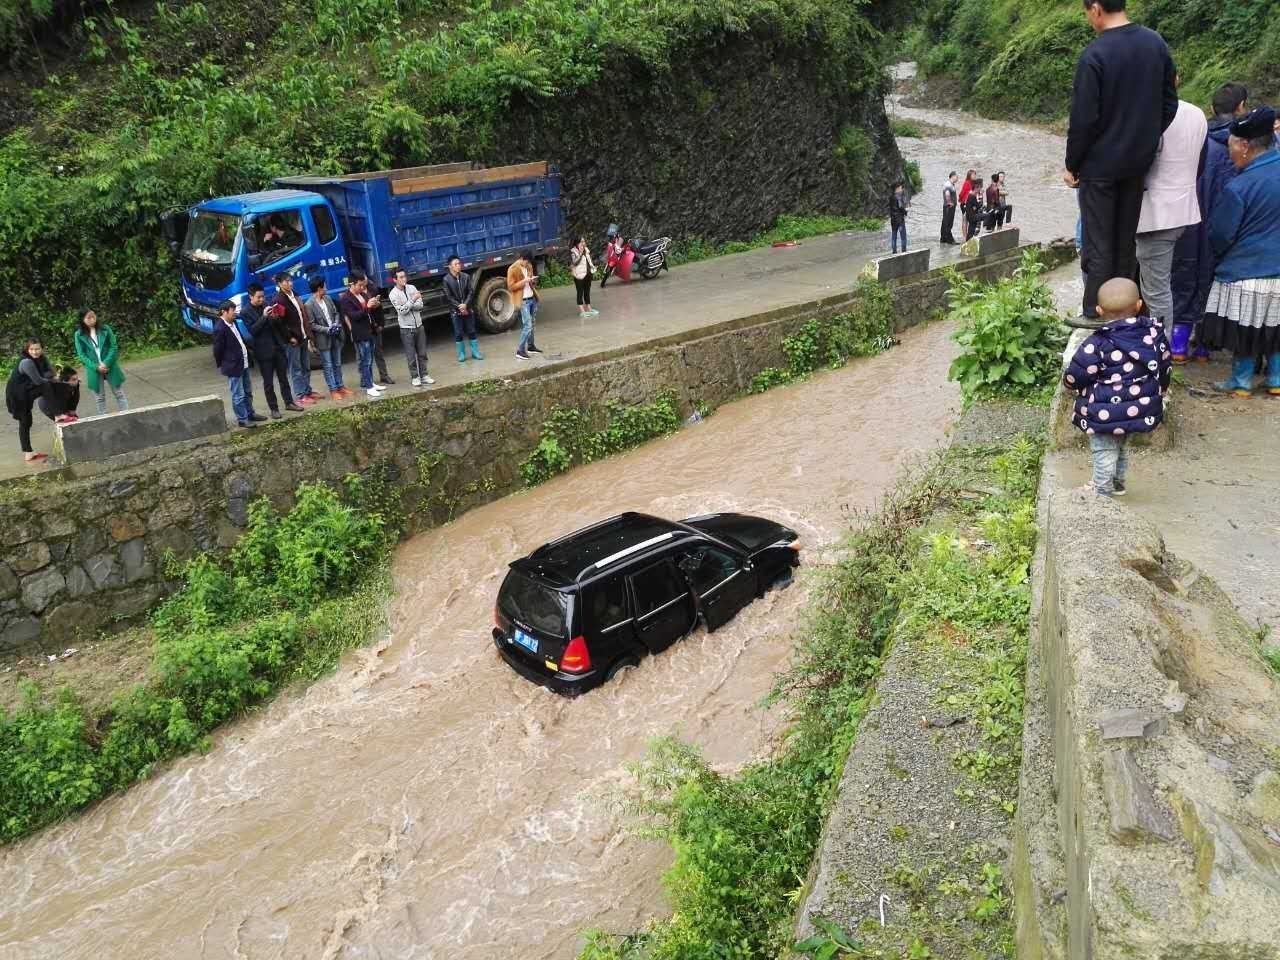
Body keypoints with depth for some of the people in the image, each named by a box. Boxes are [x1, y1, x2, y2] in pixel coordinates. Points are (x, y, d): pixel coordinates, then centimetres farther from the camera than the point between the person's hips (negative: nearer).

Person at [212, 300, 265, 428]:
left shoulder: (234, 323, 7)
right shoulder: (220, 328, -19)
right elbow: (218, 350, -14)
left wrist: (248, 357, 15)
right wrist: (221, 366, -5)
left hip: (244, 364, 9)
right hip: (233, 366, -9)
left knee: (248, 392, 20)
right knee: (239, 395, 0)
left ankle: (250, 413, 33)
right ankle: (242, 419, 9)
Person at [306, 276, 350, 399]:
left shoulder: (328, 298, 5)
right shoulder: (309, 305, -14)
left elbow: (336, 313, 13)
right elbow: (311, 324, -14)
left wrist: (336, 324, -6)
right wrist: (327, 329, -19)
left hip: (335, 336, 6)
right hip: (323, 339, -6)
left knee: (337, 364, 14)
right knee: (328, 366, 2)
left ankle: (340, 387, 25)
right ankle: (333, 390, 8)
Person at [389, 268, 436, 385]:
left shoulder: (412, 288, 2)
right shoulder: (394, 294, -9)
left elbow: (420, 305, -3)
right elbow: (402, 311, -18)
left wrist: (407, 305, -16)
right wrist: (413, 300, -22)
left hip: (419, 325, 4)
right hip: (406, 328, -4)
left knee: (422, 353, 9)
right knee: (411, 355, 2)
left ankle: (423, 375, 19)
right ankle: (415, 377, 13)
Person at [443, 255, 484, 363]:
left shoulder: (466, 276, 0)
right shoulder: (446, 279, -7)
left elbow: (471, 292, -3)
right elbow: (448, 296, -8)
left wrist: (465, 305, -16)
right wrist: (459, 307, -14)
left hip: (468, 309, 2)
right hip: (455, 311, -2)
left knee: (471, 331, 8)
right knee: (458, 333, 4)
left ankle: (475, 351, 17)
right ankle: (461, 354, 13)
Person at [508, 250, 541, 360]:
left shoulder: (529, 267, 9)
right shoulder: (513, 269, -14)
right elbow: (511, 287, -17)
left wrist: (533, 281, -2)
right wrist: (524, 281, -24)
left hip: (532, 299, 8)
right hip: (523, 301, -8)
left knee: (531, 324, 15)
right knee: (527, 326, -12)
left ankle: (530, 346, 27)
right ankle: (520, 351, -9)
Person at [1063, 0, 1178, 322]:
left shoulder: (1094, 55, -19)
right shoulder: (1156, 43, 2)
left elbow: (1083, 119, -18)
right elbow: (1169, 104, 8)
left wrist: (1071, 165, -6)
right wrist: (1146, 141, 18)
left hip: (1100, 164, -6)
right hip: (1139, 161, 6)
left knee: (1098, 244, 1)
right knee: (1126, 240, 15)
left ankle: (1096, 316, 7)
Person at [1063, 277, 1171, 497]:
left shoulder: (1098, 344, -22)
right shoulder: (1154, 333, -4)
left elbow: (1074, 378, -16)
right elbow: (1164, 368, 9)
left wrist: (1069, 381, 7)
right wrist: (1159, 392, 25)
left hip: (1105, 414, -7)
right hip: (1141, 409, 7)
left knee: (1104, 451, 9)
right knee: (1121, 447, 26)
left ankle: (1102, 491, 21)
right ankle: (1117, 484, 41)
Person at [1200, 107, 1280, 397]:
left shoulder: (1238, 187, -18)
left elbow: (1219, 236, -10)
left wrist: (1217, 259, 10)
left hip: (1244, 273, -6)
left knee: (1244, 328, 5)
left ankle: (1241, 381, 15)